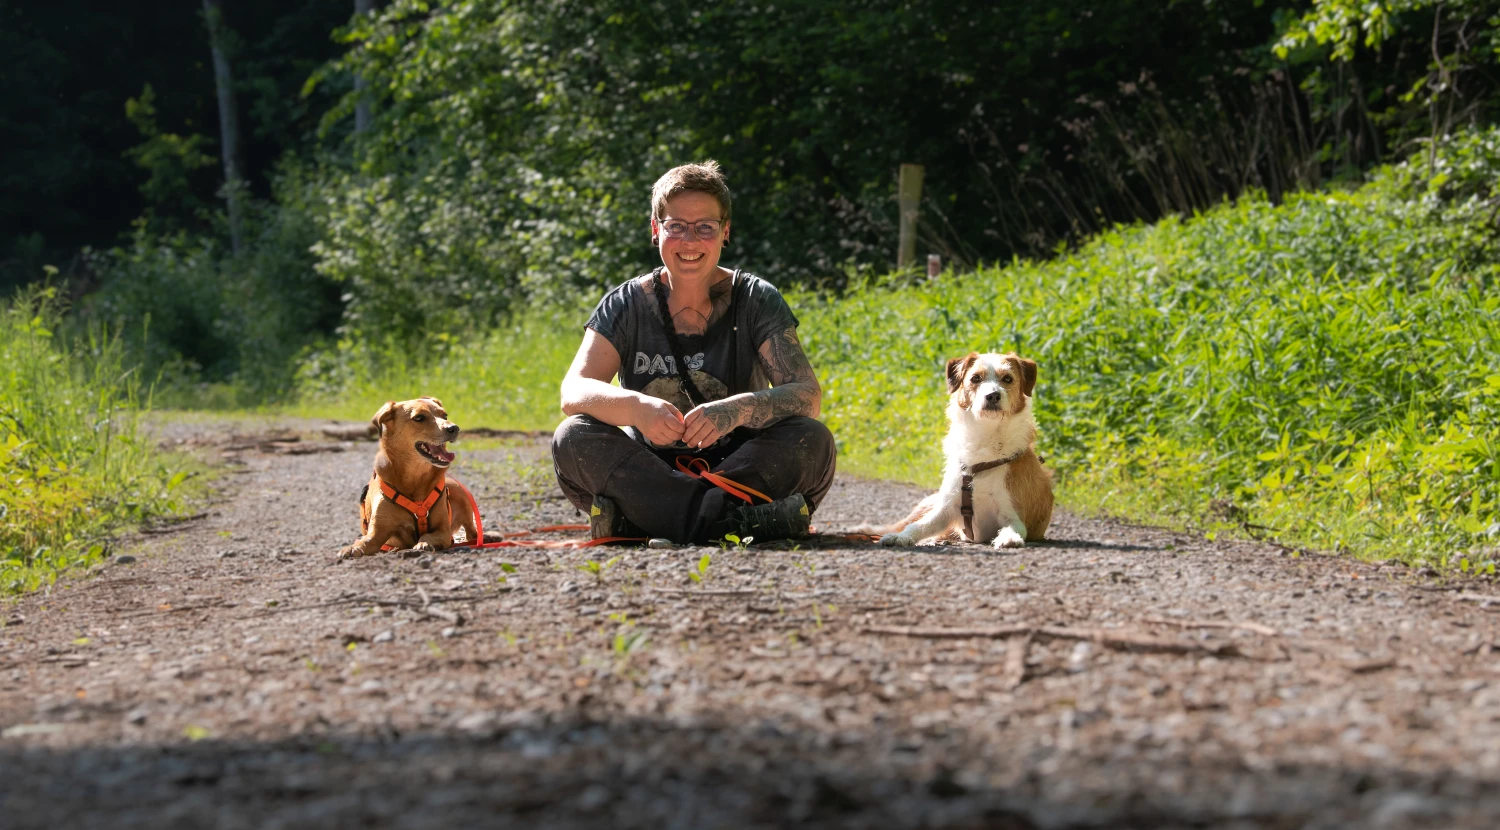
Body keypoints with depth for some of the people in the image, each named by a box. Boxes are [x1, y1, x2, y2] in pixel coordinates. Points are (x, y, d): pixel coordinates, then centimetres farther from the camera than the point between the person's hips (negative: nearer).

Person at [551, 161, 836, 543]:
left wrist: (741, 409, -35)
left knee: (812, 440, -27)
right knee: (574, 438, -26)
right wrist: (636, 407, -36)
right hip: (649, 469, 0)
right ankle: (732, 518, -38)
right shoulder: (627, 305, 1)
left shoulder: (757, 300, -1)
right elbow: (574, 392, -13)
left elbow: (808, 395, -13)